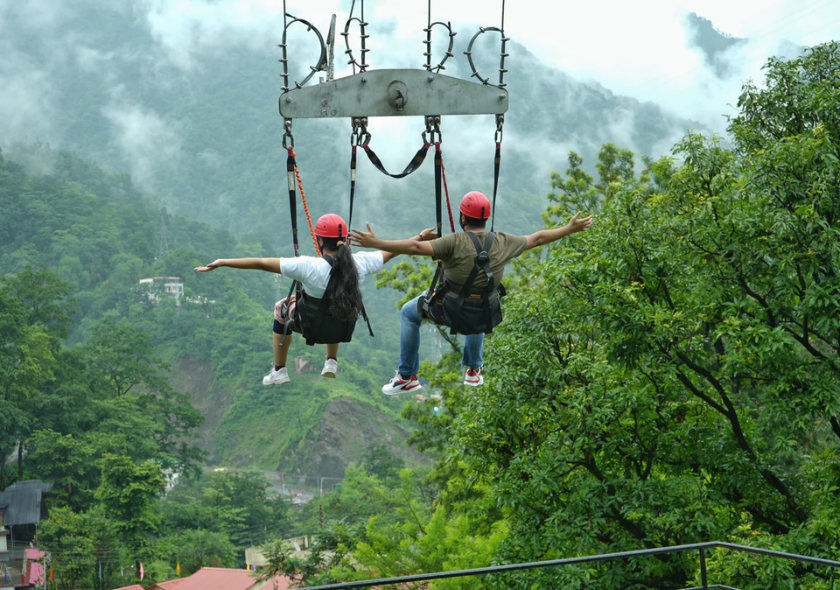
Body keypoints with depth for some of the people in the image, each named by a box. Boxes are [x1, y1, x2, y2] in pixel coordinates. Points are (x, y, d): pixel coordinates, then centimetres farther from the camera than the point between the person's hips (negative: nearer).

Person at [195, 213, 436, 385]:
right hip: (345, 323, 3)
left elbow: (261, 263, -27)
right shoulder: (360, 263, -21)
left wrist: (222, 262, -19)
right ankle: (331, 362, 38)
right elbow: (392, 251, -3)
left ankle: (279, 371, 34)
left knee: (282, 307, 30)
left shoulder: (310, 267, -32)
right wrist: (421, 237, 14)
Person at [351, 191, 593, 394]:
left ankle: (407, 376, 23)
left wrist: (375, 243, -32)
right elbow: (537, 238, 2)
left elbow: (416, 247, -33)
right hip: (483, 316, 4)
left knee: (409, 312, 24)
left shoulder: (455, 243, -25)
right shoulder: (502, 243, -11)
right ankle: (474, 371, 45)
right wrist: (570, 229, 16)